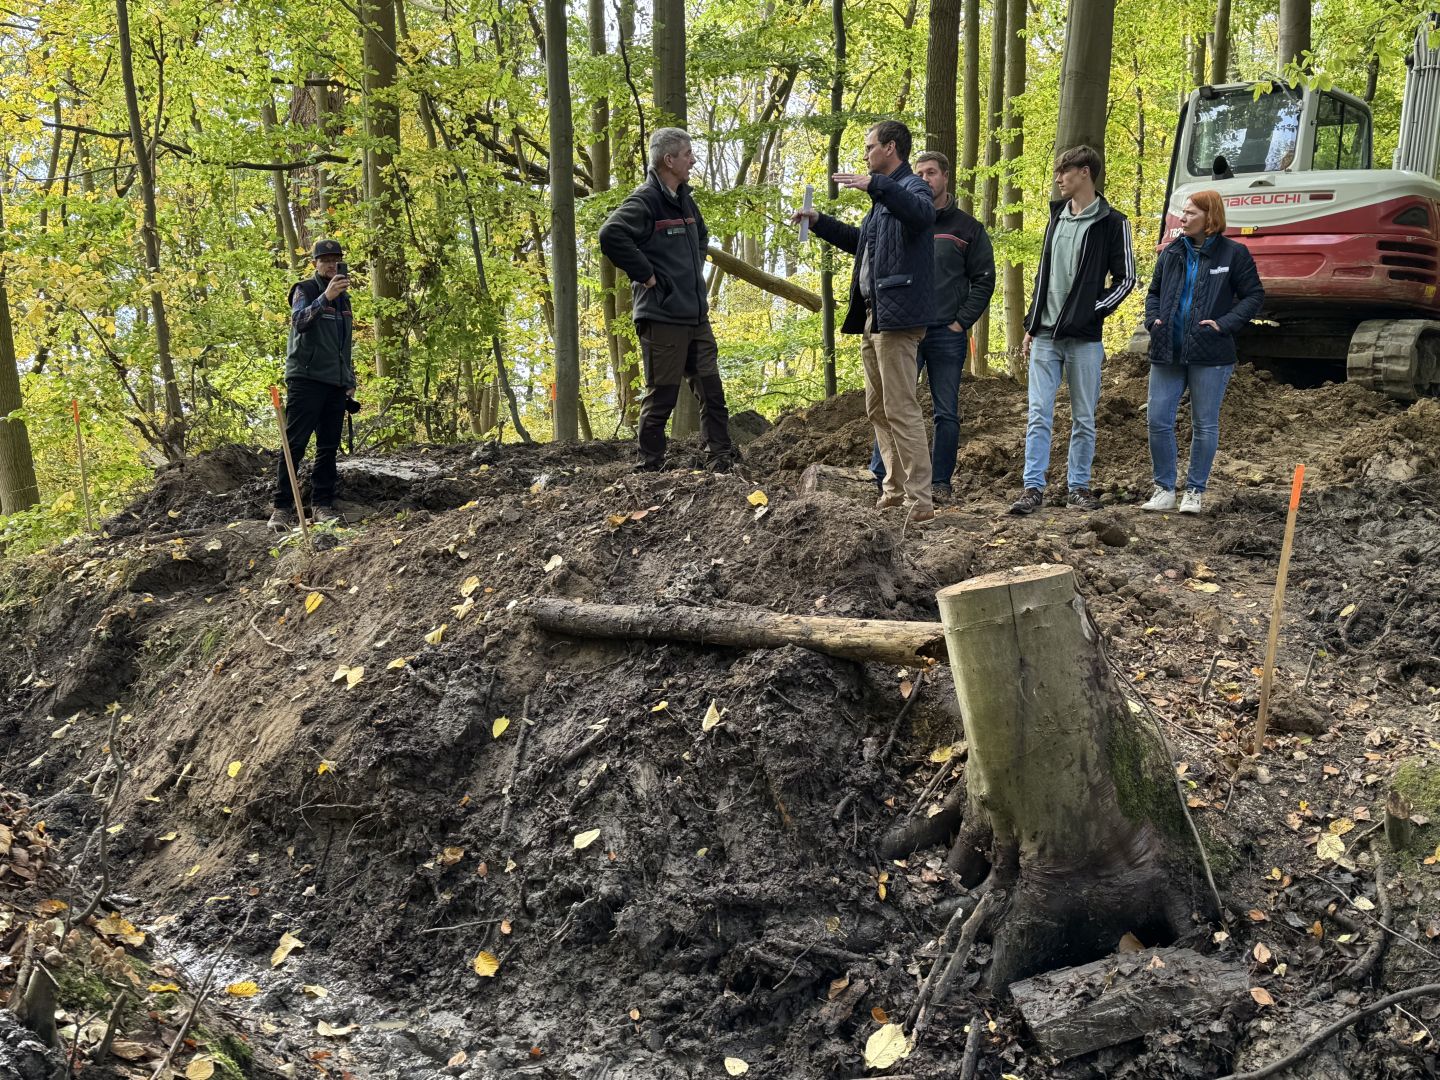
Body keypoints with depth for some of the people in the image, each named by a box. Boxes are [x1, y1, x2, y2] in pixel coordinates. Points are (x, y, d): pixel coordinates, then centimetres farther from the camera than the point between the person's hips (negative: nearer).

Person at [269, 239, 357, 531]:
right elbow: (299, 321, -21)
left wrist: (350, 381, 21)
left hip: (336, 384, 7)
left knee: (329, 447, 4)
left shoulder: (344, 297, 20)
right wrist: (325, 297, -35)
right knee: (294, 444, -9)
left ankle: (323, 504, 7)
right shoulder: (305, 290, 0)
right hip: (306, 378, -7)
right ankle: (282, 507, -9)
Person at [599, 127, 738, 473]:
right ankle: (650, 466, 8)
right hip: (662, 316, -8)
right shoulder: (644, 200, -11)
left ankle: (721, 458, 18)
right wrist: (646, 275, -19)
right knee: (661, 396, -2)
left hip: (696, 314, 8)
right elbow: (611, 235, -26)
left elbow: (702, 236, 35)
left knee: (712, 391, 10)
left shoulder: (684, 199, 15)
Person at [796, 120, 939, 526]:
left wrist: (874, 185, -42)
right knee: (878, 409, 14)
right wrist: (818, 221, 31)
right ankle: (895, 489, 21)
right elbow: (861, 242, 37)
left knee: (900, 409, -13)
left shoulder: (912, 186, -8)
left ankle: (919, 500, -12)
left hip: (897, 315, -11)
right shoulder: (885, 195, 23)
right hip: (872, 315, 11)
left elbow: (922, 214, -33)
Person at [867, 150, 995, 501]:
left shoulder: (967, 228, 6)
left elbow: (984, 279, 3)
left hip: (948, 335, -1)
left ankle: (940, 483, 10)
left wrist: (962, 321, -6)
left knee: (947, 413, 3)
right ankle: (880, 478, 1)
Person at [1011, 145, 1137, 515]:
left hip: (1084, 338, -4)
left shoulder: (1112, 222, -3)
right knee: (1038, 415, -1)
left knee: (1083, 418, 5)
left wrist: (1093, 311, -12)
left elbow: (1125, 279, -2)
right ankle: (1033, 488, 0)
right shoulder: (1057, 216, 14)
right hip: (1045, 335, 5)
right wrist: (1031, 324, 13)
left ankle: (1079, 486, 14)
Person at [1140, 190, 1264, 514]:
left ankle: (1195, 491, 18)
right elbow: (1154, 292, 20)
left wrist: (1224, 324, -12)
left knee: (1204, 426, 5)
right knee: (1158, 421, 0)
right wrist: (1153, 319, 2)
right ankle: (1164, 489, 13)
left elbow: (1254, 295, -1)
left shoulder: (1234, 253, -2)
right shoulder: (1172, 252, 10)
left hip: (1209, 355, -4)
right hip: (1167, 352, 4)